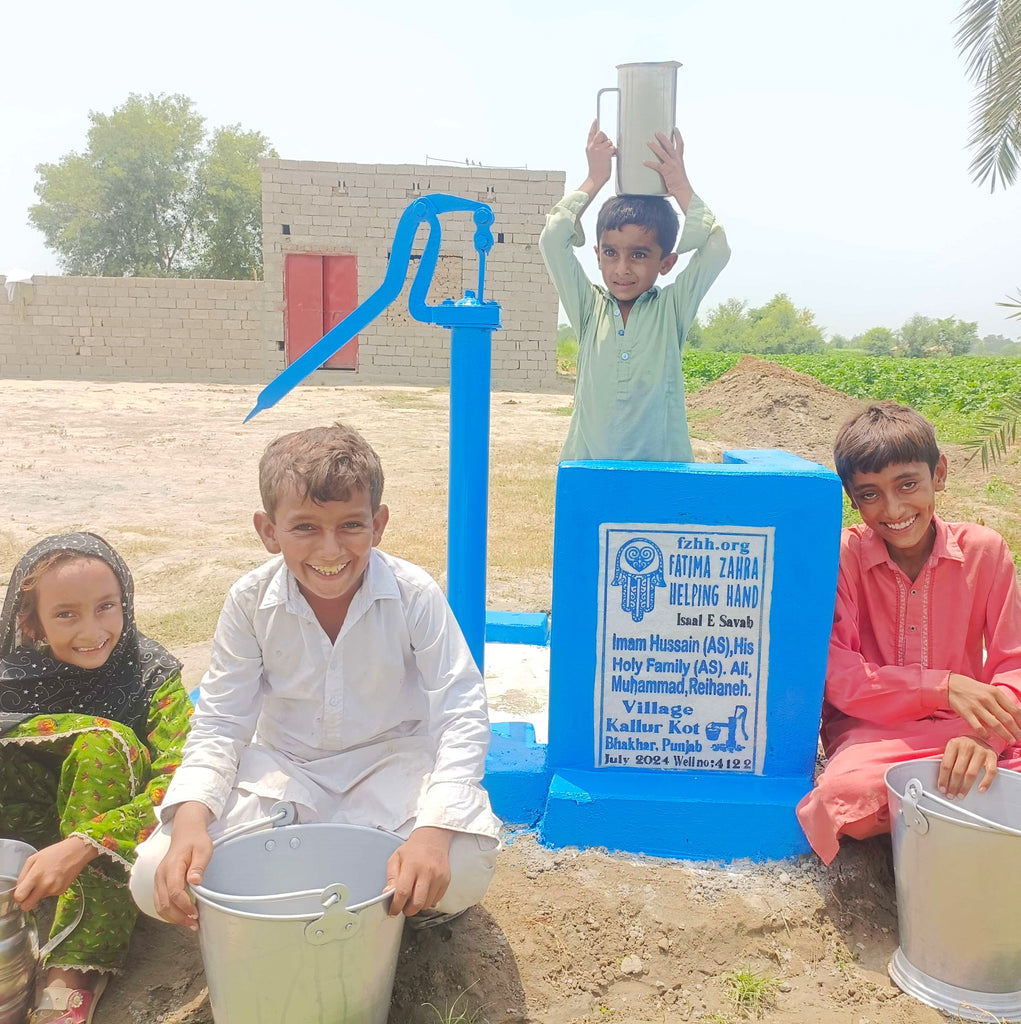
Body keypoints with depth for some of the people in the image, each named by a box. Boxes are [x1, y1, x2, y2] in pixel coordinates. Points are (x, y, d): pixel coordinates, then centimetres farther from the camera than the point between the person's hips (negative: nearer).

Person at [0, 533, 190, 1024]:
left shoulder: (152, 676, -11)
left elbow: (178, 785, -24)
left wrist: (79, 846, -37)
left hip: (112, 857, -2)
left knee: (105, 742, -28)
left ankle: (81, 966, -26)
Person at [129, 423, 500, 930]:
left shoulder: (414, 595, -19)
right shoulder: (251, 600, -13)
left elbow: (461, 715, -20)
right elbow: (221, 723, -8)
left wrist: (435, 828, -36)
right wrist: (190, 819, -27)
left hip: (391, 761, -2)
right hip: (282, 769, 2)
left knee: (464, 870, -32)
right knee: (158, 881, -18)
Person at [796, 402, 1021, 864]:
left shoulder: (984, 550, 0)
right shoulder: (843, 555, -5)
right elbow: (837, 677, -11)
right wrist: (944, 687, -24)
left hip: (966, 733, 1)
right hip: (872, 729, -1)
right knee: (845, 792, -35)